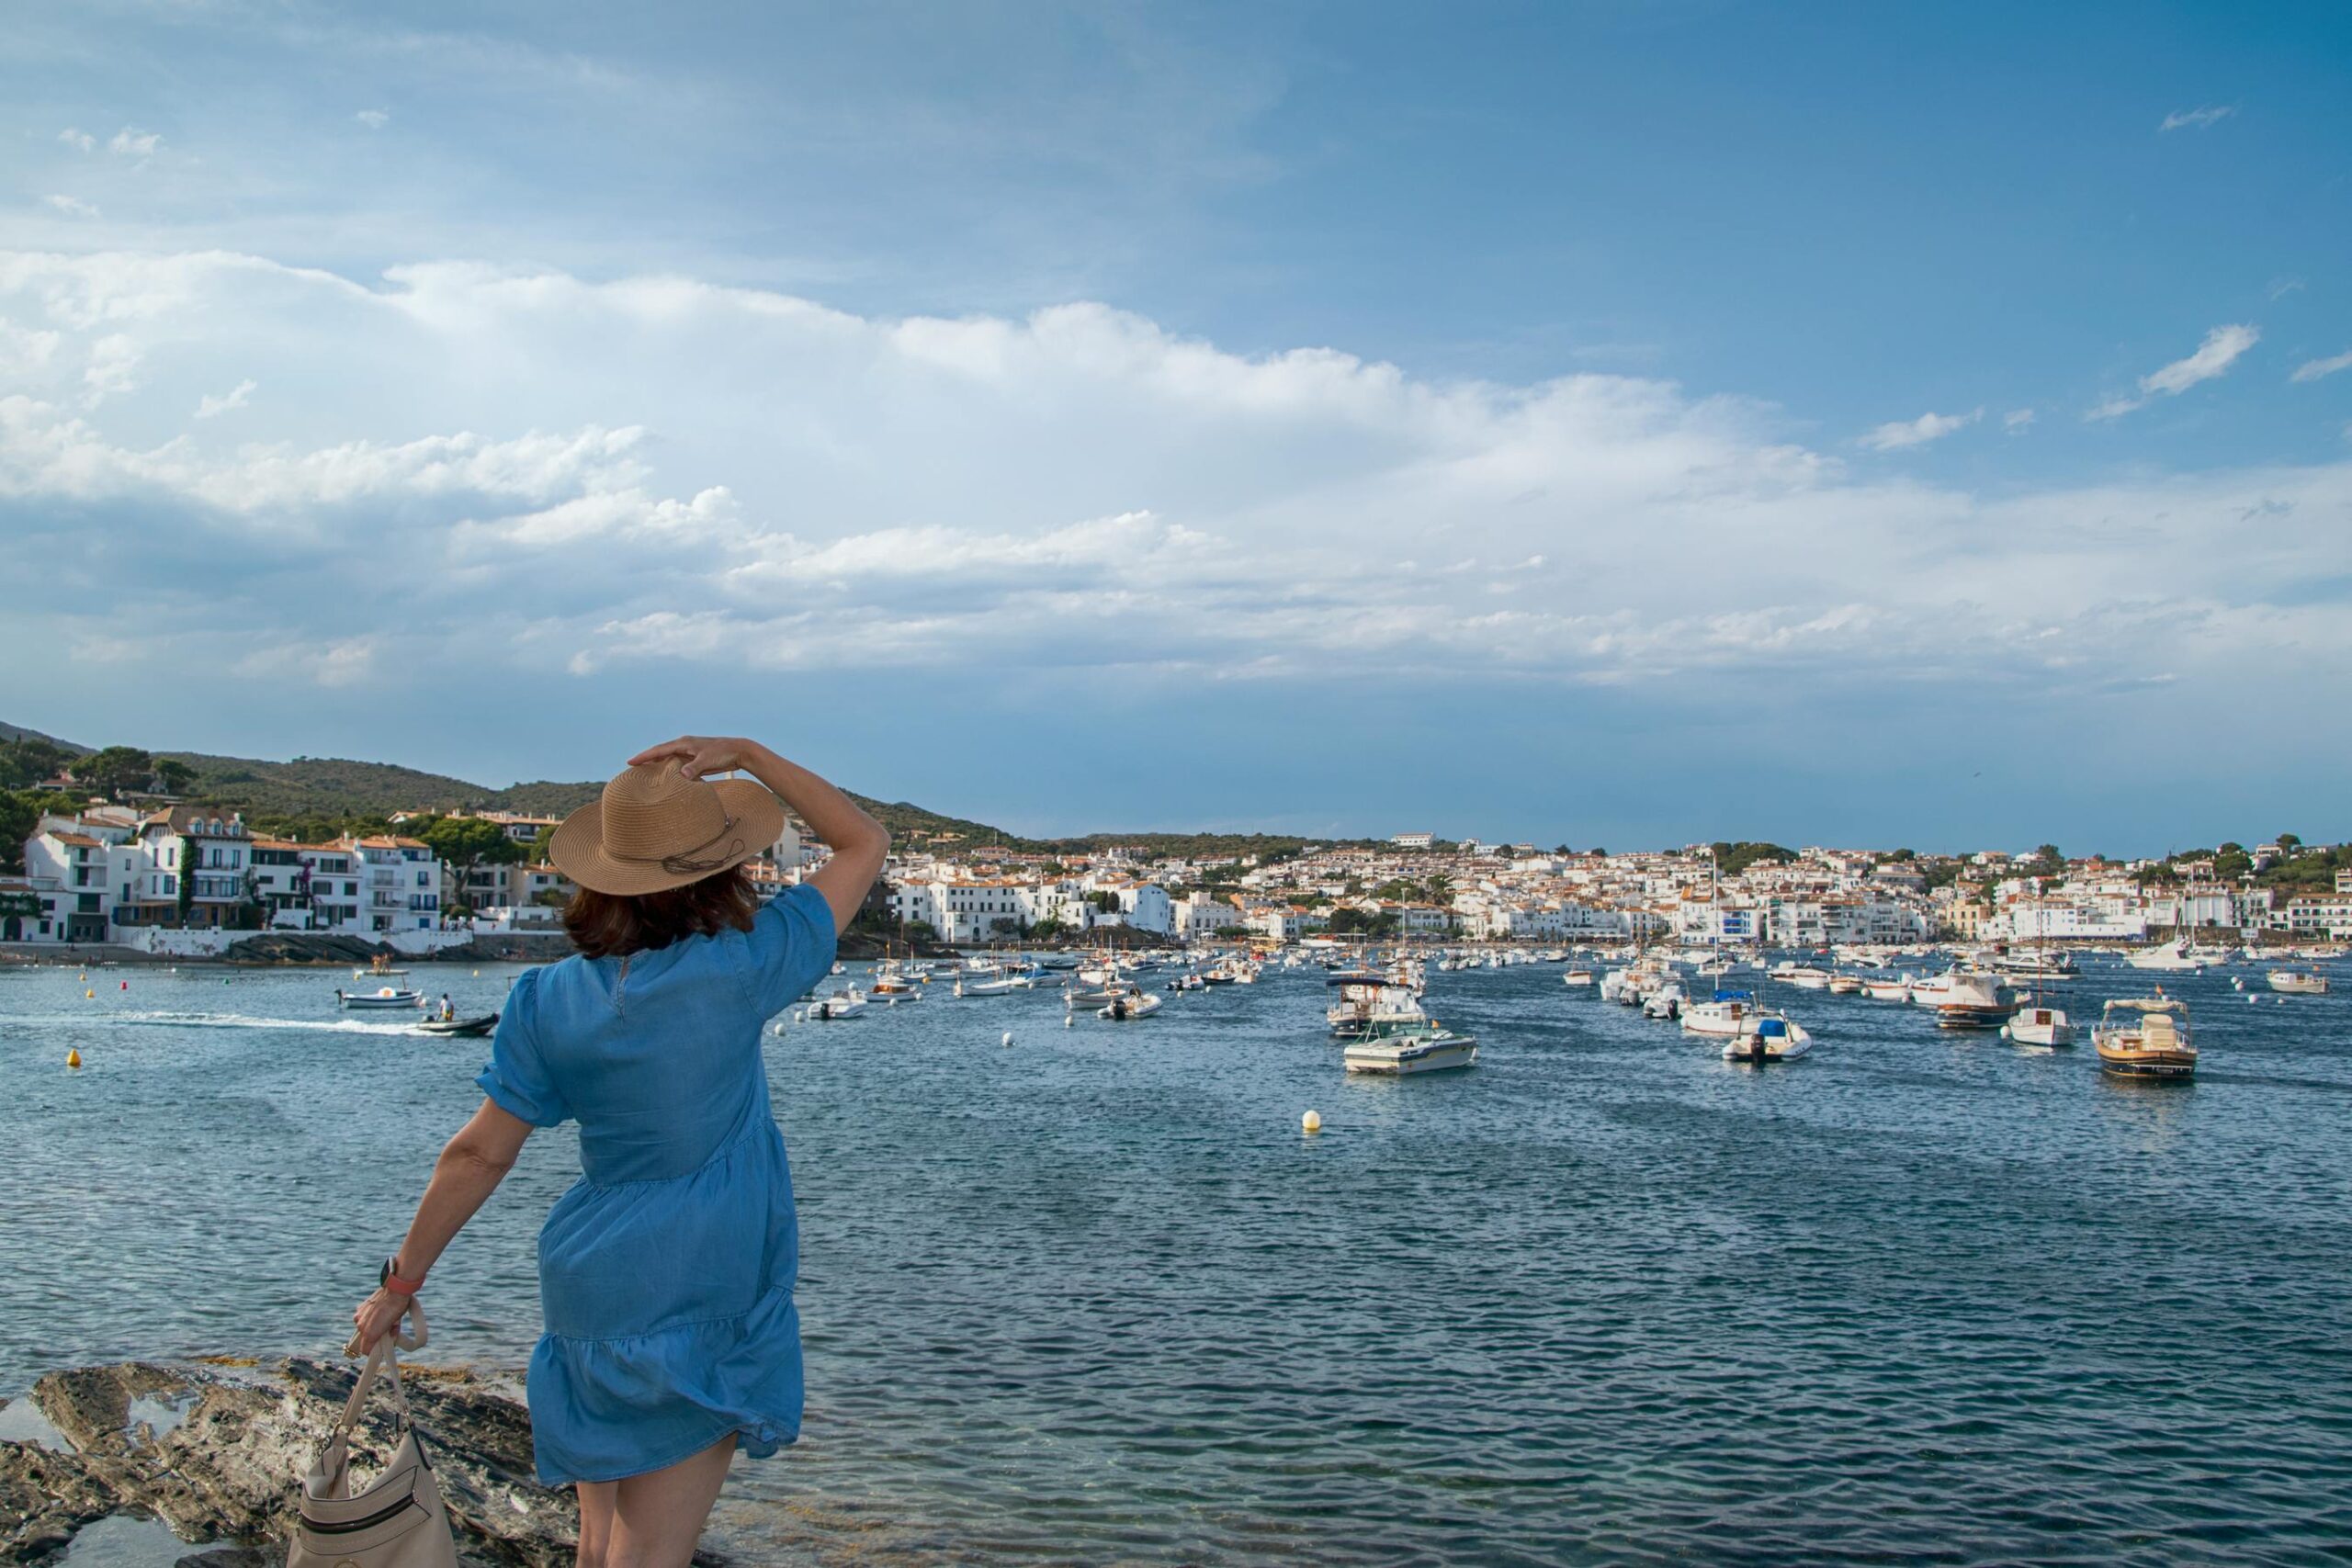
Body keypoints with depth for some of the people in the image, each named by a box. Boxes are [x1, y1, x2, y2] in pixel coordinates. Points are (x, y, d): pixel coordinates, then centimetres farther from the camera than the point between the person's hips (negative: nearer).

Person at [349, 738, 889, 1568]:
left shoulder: (549, 1000, -4)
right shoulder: (735, 971, -15)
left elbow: (480, 1153, 0)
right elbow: (866, 844, -6)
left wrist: (399, 1282, 12)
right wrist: (744, 754, -8)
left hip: (587, 1291, 5)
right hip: (703, 1303, -4)